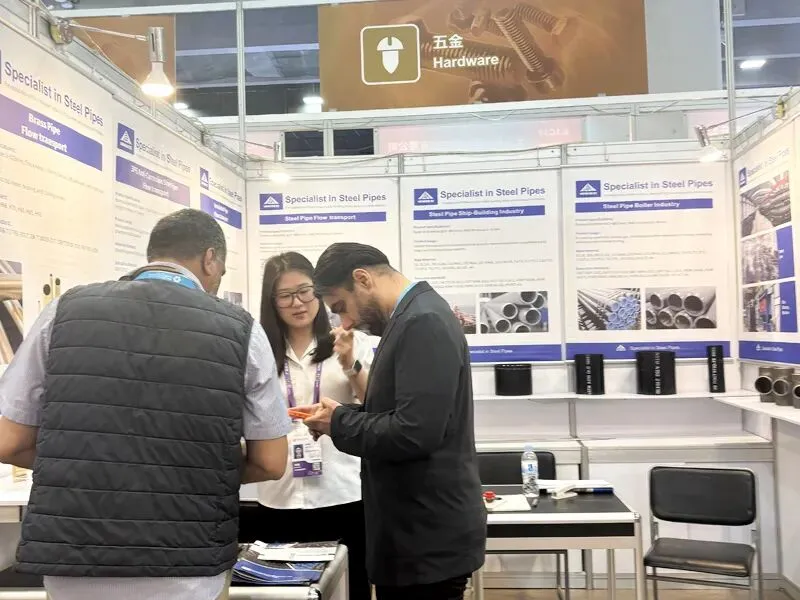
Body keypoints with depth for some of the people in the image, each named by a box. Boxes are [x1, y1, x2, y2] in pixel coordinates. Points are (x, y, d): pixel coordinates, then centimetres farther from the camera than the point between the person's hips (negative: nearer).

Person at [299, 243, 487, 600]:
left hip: (430, 538, -9)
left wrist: (339, 423, -13)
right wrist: (342, 415, 1)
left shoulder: (423, 322, -20)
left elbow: (415, 432, -27)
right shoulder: (413, 318, 11)